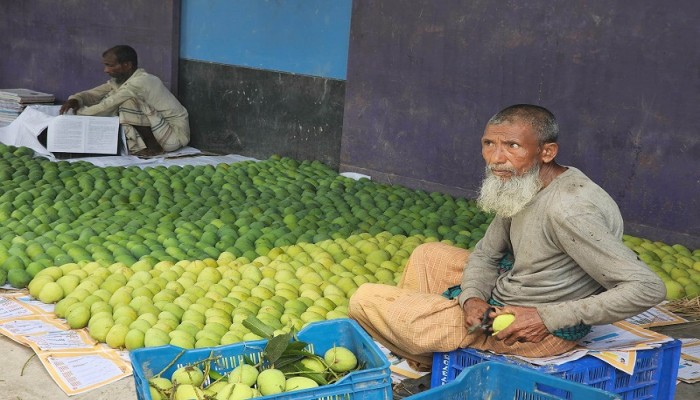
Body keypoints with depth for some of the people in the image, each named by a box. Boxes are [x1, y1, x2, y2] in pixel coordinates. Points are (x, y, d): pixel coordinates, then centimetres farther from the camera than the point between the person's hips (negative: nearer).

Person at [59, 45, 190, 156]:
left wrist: (77, 112, -10)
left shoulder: (140, 82, -23)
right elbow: (94, 94, 9)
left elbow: (107, 108, -21)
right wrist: (74, 100, -12)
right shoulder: (120, 80, 5)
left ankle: (153, 147, -12)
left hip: (175, 135, -9)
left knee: (128, 103, -26)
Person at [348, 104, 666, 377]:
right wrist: (472, 298, -12)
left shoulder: (568, 210, -30)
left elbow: (648, 288, -31)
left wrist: (547, 318, -29)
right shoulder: (520, 186, -1)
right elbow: (485, 254, 11)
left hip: (535, 331, -9)